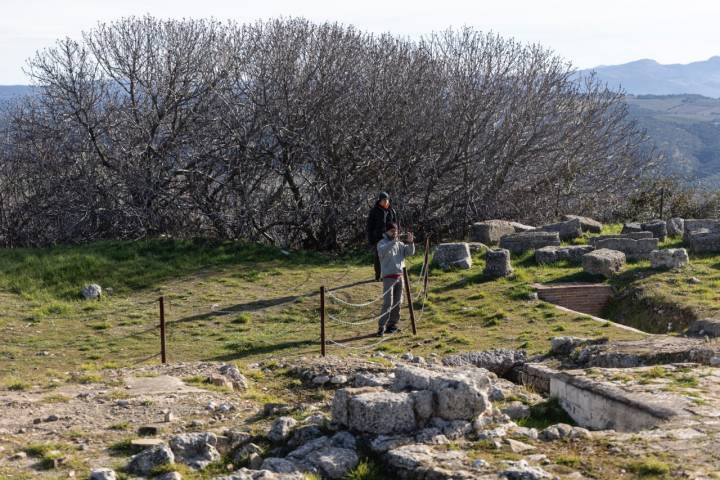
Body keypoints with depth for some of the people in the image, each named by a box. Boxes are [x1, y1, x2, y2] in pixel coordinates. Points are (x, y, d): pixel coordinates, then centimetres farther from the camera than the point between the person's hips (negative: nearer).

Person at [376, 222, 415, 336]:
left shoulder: (400, 244, 13)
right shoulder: (382, 243, -2)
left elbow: (410, 252, 5)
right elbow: (382, 251, -24)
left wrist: (410, 242, -13)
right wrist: (393, 241, -34)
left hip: (400, 276, 6)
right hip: (389, 277, -6)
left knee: (397, 302, 9)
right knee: (388, 303, -13)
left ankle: (392, 324, 18)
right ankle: (381, 327, -12)